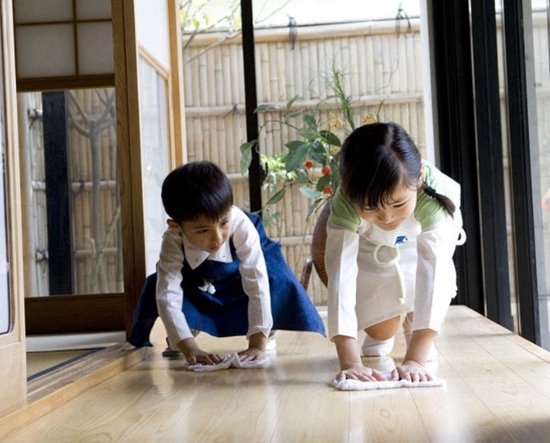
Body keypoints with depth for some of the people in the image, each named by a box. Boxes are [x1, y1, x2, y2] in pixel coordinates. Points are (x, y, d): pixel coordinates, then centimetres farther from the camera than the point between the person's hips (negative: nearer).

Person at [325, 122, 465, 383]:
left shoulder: (436, 191, -45)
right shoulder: (346, 202, -42)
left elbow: (433, 273, -51)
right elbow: (341, 275, -49)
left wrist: (415, 359, -58)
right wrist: (349, 362, -58)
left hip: (418, 241, 2)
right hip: (369, 249, -1)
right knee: (382, 329, -6)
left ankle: (416, 335, 14)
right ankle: (379, 338, 31)